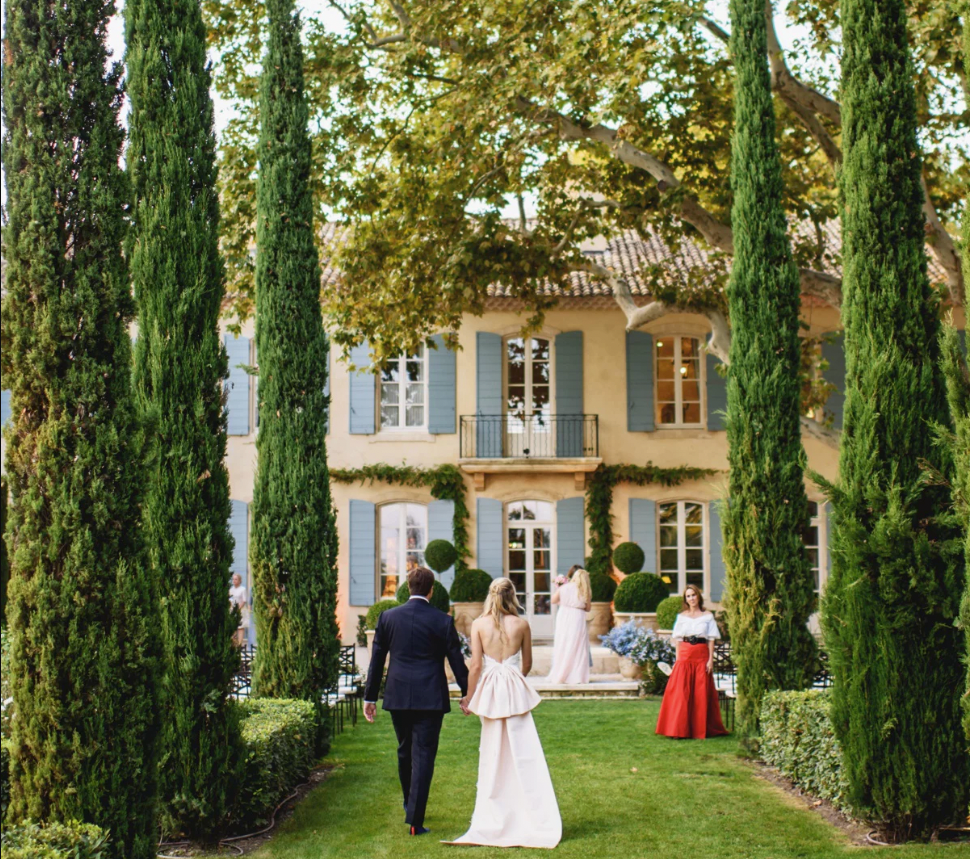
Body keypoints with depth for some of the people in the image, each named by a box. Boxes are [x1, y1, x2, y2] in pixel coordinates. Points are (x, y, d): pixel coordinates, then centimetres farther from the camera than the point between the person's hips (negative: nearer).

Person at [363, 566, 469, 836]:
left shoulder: (388, 617, 1)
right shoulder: (442, 621, -6)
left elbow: (376, 659, 5)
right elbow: (457, 660, 0)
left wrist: (369, 696, 12)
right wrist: (467, 692, 14)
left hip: (397, 697, 3)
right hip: (430, 699, -3)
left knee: (405, 752, 21)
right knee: (423, 756, -1)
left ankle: (410, 803, 38)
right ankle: (415, 820, -5)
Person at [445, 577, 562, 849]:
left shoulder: (479, 624, -3)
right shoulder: (521, 624, -1)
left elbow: (476, 665, -4)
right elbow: (527, 663, 9)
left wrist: (469, 698, 5)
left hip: (489, 689, 0)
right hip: (515, 690, 0)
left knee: (493, 756, 10)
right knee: (522, 754, 4)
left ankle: (494, 821, 16)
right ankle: (533, 819, 4)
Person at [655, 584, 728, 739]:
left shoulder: (707, 616, 6)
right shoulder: (681, 617, 10)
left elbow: (711, 640, 4)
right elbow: (678, 640, 9)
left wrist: (711, 660, -5)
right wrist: (678, 660, 0)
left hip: (701, 657, -1)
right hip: (684, 656, 1)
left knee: (701, 694, -1)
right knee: (681, 693, -4)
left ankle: (700, 729, 8)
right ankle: (680, 729, 1)